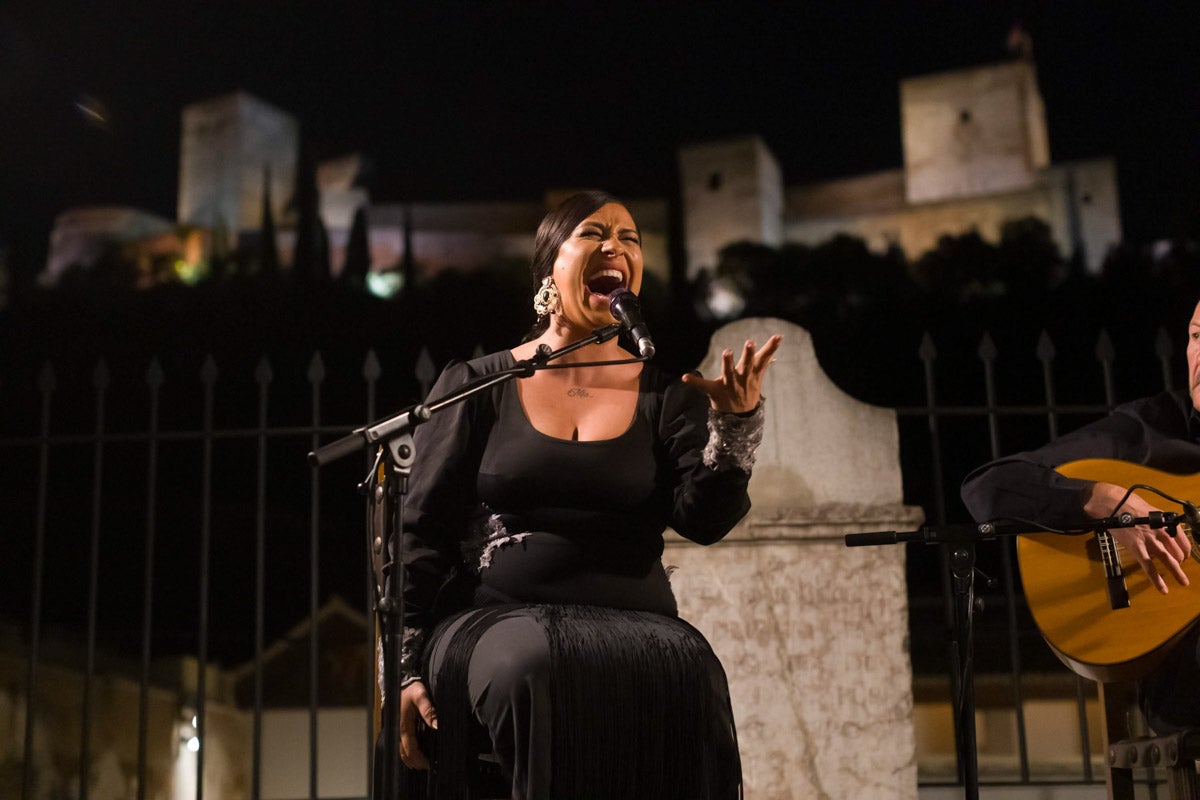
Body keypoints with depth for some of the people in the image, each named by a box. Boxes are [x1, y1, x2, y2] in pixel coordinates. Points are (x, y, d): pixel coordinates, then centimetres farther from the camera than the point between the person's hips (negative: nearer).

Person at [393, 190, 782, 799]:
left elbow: (703, 520, -1)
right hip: (495, 616, -1)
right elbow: (424, 532, 8)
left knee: (688, 671, -33)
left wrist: (736, 422, -17)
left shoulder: (667, 397, 13)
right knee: (535, 666, -36)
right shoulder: (474, 385, 10)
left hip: (631, 622, 1)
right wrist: (409, 670, 0)